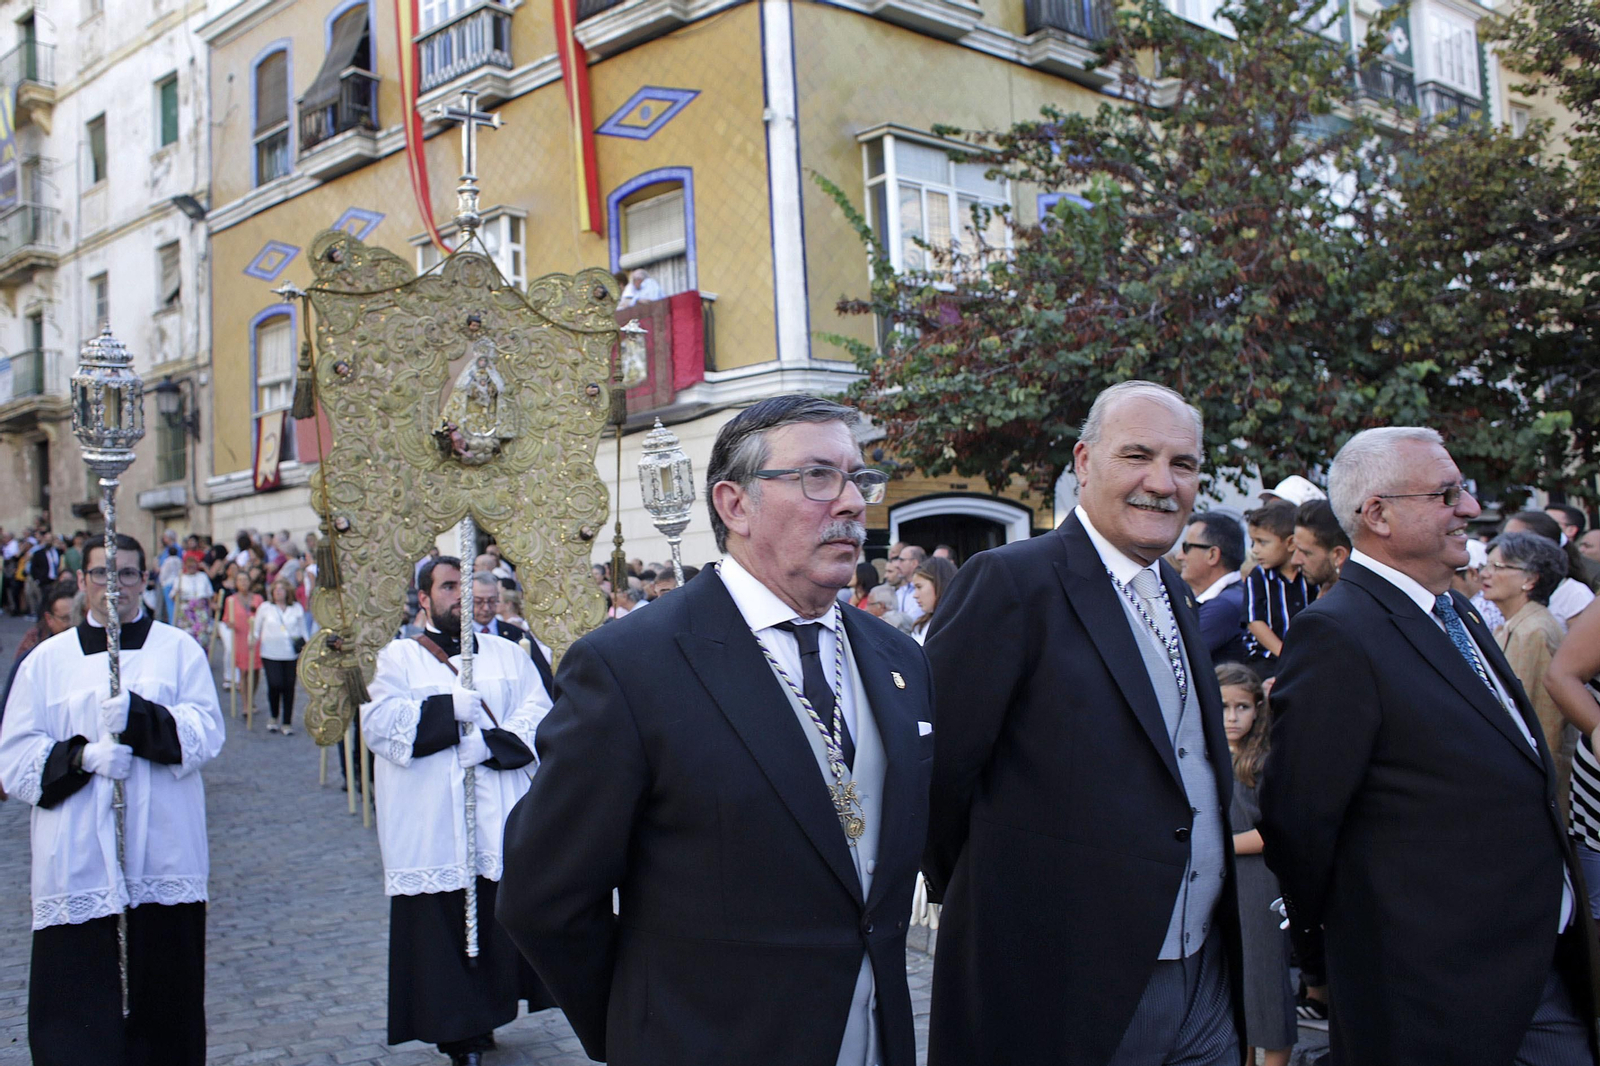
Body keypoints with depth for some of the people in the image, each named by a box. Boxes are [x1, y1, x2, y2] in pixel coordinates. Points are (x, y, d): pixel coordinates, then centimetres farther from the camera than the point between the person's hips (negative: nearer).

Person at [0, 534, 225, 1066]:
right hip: (76, 863, 0)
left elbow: (205, 734, -3)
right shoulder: (48, 659, 11)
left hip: (162, 859, 0)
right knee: (76, 1010, -3)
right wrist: (81, 756, -12)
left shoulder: (179, 649, 9)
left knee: (164, 1001, 5)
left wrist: (138, 717, -19)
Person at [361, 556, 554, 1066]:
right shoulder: (398, 657, 9)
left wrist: (490, 742, -14)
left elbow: (537, 713, 2)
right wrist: (448, 709, -14)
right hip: (430, 825, -2)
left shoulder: (507, 654, 14)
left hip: (500, 819, 2)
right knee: (440, 925, -2)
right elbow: (379, 722, -6)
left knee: (502, 921, 1)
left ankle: (487, 1014, 16)